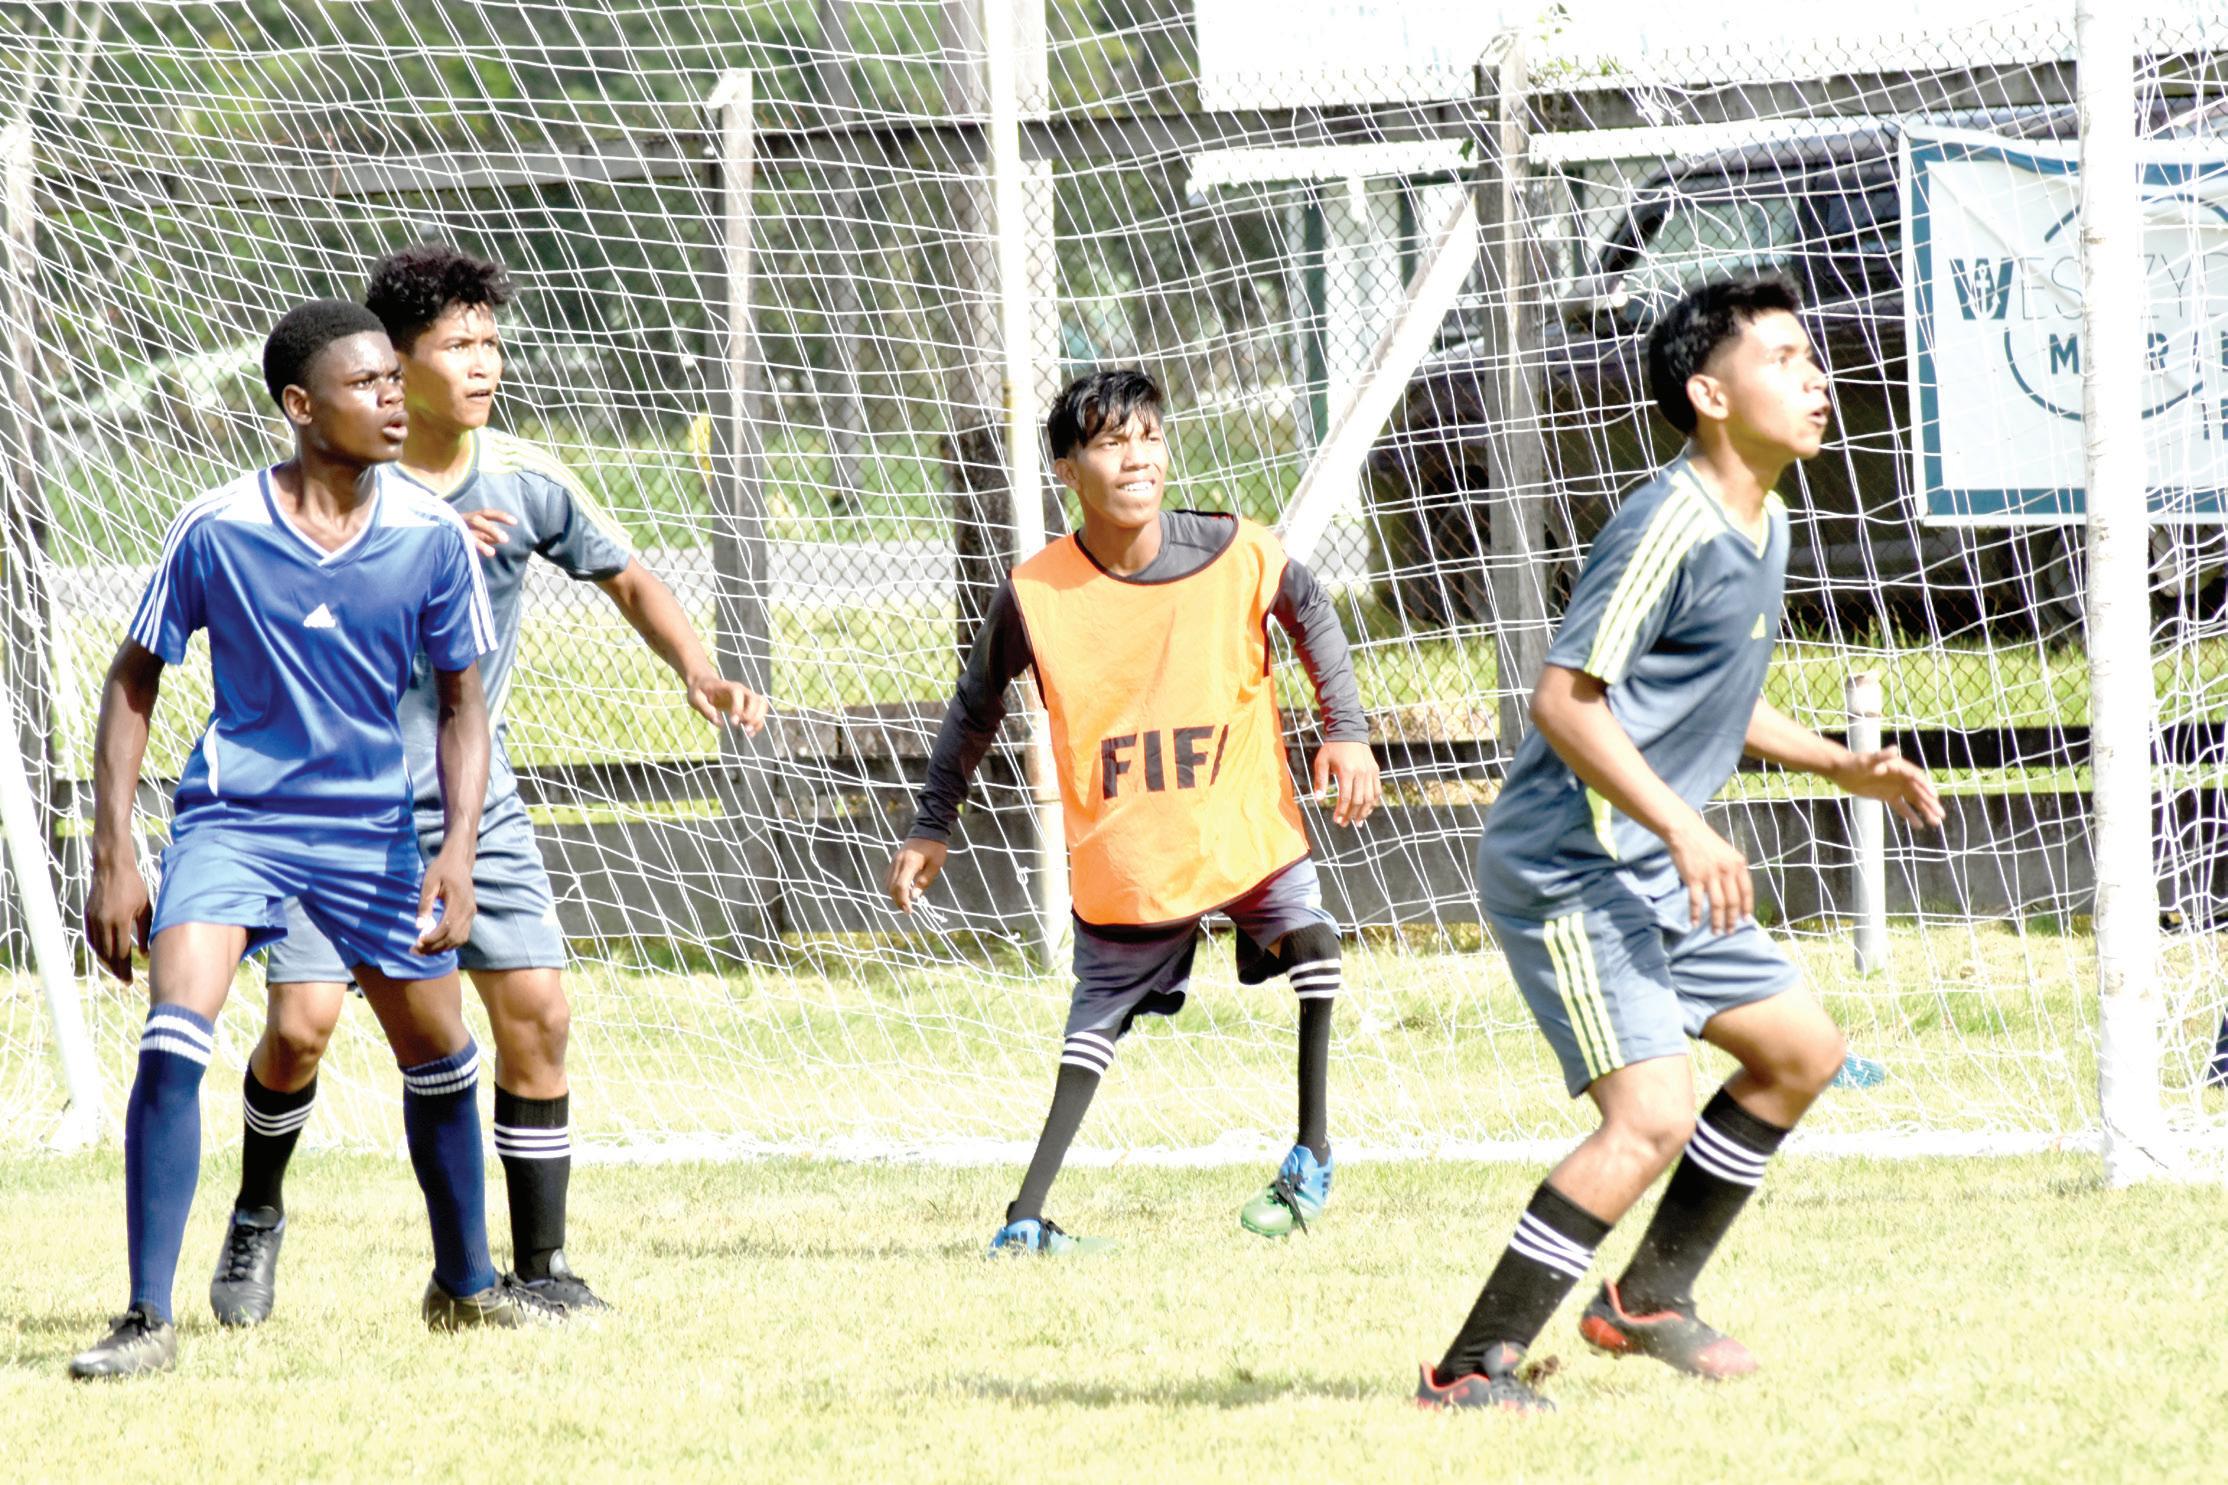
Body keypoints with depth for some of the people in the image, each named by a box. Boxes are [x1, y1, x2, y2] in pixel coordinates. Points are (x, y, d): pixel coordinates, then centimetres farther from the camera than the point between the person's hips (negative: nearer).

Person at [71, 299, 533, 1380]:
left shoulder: (431, 539, -7)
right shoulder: (215, 532, -13)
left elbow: (461, 702, 4)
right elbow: (133, 683, -2)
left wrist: (459, 847, -9)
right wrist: (112, 859, -7)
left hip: (374, 828, 3)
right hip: (232, 816, -3)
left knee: (438, 1054, 13)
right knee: (174, 1036, -22)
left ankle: (463, 1283, 37)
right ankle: (148, 1320, -19)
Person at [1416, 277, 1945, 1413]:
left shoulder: (1762, 522, 12)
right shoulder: (1672, 528, -19)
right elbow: (1565, 700, -24)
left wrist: (1840, 766, 18)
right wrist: (1684, 827, -28)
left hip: (1658, 876, 10)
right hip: (1568, 871, -10)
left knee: (1802, 1052, 17)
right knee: (1651, 1115, -20)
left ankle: (1648, 1299, 27)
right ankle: (1473, 1369, -14)